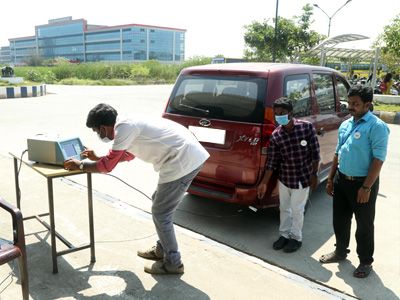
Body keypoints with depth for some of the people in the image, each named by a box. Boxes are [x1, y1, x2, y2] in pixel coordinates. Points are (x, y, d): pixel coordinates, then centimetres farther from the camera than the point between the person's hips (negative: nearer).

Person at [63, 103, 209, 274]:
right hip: (192, 156, 10)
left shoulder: (124, 128, -14)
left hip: (183, 161, -10)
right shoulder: (128, 123, 16)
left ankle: (172, 263, 21)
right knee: (159, 201, 24)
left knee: (160, 215, 3)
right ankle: (162, 249, 40)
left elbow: (107, 166, -8)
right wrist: (97, 157, 33)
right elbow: (128, 155, 33)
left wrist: (80, 165, 7)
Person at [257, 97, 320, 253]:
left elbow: (315, 153, -8)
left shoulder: (307, 127, -14)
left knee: (297, 210, 7)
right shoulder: (275, 135, -8)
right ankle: (284, 234, 38)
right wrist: (264, 183, -5)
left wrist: (314, 174, -9)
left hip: (303, 178, -3)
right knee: (284, 208, 17)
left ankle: (296, 238, 29)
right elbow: (272, 161, -4)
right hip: (284, 178, 3)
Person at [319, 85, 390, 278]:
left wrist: (366, 188, -22)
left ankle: (366, 261, 28)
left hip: (362, 182, -7)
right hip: (341, 179, 7)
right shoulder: (345, 125, 8)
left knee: (364, 225, 9)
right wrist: (330, 179, 14)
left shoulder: (376, 126, -15)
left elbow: (378, 159, -19)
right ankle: (340, 252, 39)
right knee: (340, 220, 19)